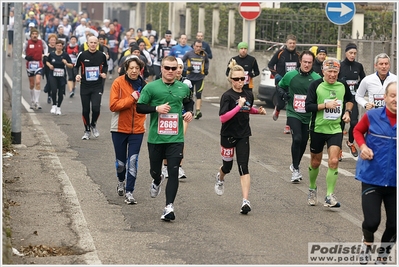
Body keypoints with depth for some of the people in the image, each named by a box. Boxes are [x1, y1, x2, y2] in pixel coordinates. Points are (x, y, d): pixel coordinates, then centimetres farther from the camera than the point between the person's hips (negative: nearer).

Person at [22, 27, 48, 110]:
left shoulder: (41, 42, 1)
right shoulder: (27, 43, -4)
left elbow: (46, 47, 23)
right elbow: (21, 52, -1)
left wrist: (45, 55, 12)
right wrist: (25, 57, -19)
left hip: (39, 65, 0)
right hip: (30, 64, 0)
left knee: (38, 82, -15)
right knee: (31, 84, 10)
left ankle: (37, 102, -13)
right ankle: (32, 101, 27)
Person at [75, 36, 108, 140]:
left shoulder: (102, 55, 0)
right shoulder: (82, 55, -3)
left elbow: (105, 65, 18)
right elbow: (76, 66, 10)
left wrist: (104, 73, -1)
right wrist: (77, 75, -8)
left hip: (97, 87, 0)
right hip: (85, 87, 1)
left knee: (96, 108, -16)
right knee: (85, 110, 5)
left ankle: (93, 125, 14)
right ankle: (87, 131, 23)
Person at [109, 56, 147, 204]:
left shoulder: (143, 85, 0)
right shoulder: (118, 83, -9)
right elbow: (113, 105, -16)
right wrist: (131, 99, -19)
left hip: (137, 129, 1)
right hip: (120, 128, -1)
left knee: (133, 161, -7)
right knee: (120, 161, 13)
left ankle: (129, 192, -1)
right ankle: (121, 181, 43)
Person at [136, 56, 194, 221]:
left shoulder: (183, 88, 6)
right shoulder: (151, 87, -3)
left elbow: (189, 102, 25)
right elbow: (139, 107, -4)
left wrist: (189, 111, 4)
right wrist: (156, 108, -18)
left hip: (176, 139, 0)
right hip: (155, 138, 0)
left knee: (173, 172, -9)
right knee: (155, 170, 14)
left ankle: (169, 207, -7)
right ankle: (157, 181, 52)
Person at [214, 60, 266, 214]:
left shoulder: (249, 95, 4)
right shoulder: (227, 96, -13)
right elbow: (222, 118, -22)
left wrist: (258, 111, 5)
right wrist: (238, 106, -28)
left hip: (243, 136, 3)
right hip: (228, 135, -3)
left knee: (243, 167, -9)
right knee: (228, 166, 15)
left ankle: (245, 201, -14)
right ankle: (220, 178, 53)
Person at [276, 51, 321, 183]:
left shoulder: (317, 78, -5)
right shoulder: (290, 75, -1)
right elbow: (279, 86, 15)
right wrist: (283, 94, -5)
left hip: (308, 116, 2)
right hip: (293, 114, -1)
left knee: (303, 142, 12)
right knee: (297, 139, -18)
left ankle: (295, 165, 36)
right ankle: (295, 169, -6)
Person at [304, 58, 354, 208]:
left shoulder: (343, 86, 2)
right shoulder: (315, 85, -8)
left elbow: (350, 100, 23)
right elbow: (308, 107, -14)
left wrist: (347, 112, 5)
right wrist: (326, 105, -24)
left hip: (335, 129, 1)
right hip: (318, 129, -1)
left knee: (334, 161, -14)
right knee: (315, 162, 13)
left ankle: (329, 196, -9)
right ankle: (312, 189, 38)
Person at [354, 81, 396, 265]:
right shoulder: (372, 116, -8)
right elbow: (358, 130, 11)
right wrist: (363, 146, -7)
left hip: (395, 181, 1)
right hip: (372, 177, -1)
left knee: (394, 225, 6)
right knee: (372, 221, -9)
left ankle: (382, 257, 33)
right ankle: (367, 243, 28)